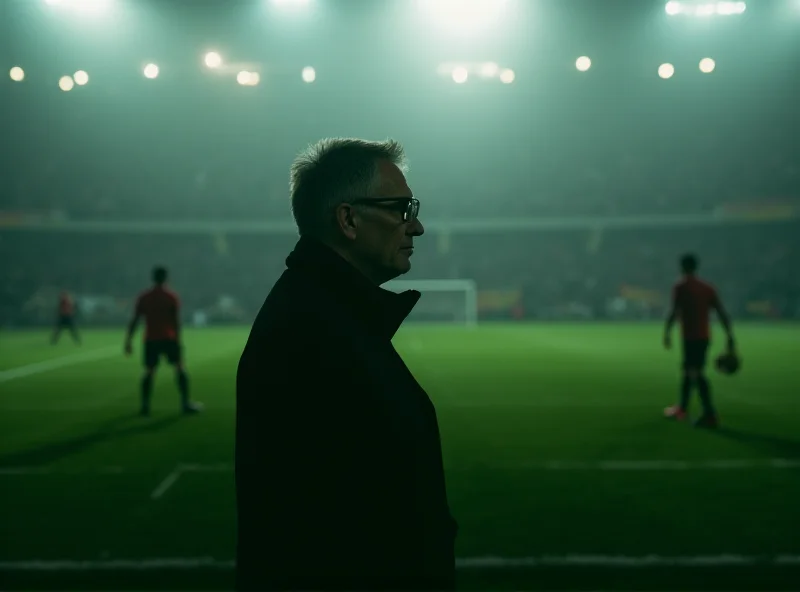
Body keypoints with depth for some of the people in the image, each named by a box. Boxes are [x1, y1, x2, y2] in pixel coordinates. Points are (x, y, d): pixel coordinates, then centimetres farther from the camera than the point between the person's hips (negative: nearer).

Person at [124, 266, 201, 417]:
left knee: (149, 372, 9)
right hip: (169, 339, -2)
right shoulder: (172, 297, -1)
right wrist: (178, 340, 0)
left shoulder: (143, 297, 5)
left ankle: (145, 405, 2)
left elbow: (134, 321, 3)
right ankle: (185, 403, 1)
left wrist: (128, 340, 6)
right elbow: (177, 321, -5)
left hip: (150, 340, 2)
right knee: (179, 368, 5)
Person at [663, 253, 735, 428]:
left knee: (697, 374, -8)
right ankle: (682, 408, 32)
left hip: (690, 337, -7)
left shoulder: (680, 287, -5)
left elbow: (674, 312, -17)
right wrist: (730, 339, 8)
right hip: (705, 336, 7)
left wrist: (667, 333, -10)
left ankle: (710, 415, -16)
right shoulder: (708, 288, 12)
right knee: (689, 371, 19)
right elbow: (723, 314, 7)